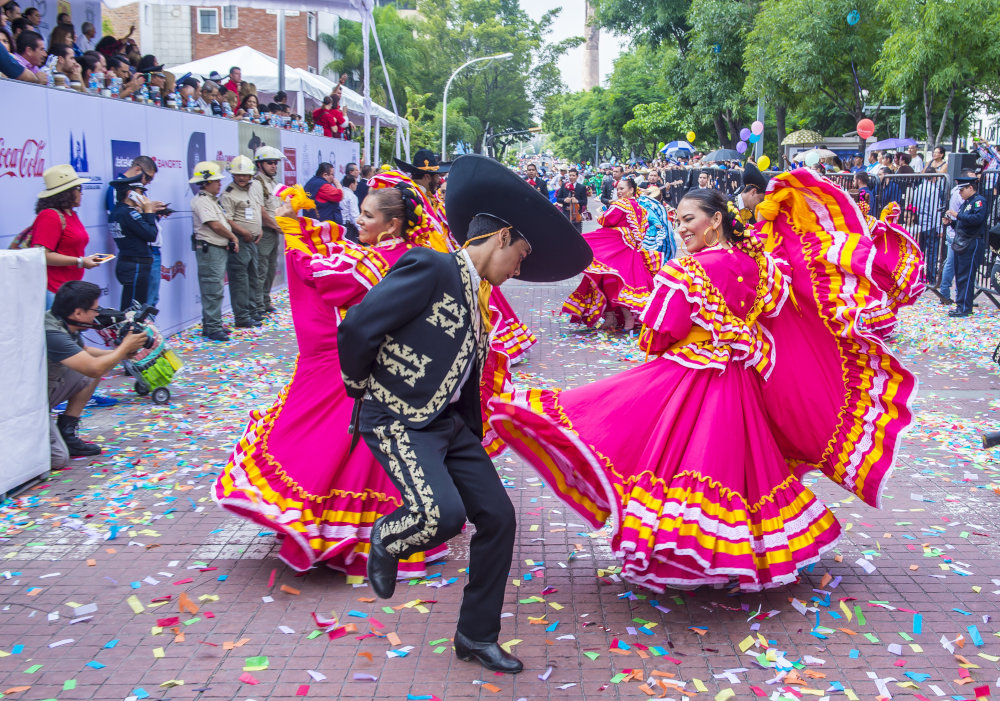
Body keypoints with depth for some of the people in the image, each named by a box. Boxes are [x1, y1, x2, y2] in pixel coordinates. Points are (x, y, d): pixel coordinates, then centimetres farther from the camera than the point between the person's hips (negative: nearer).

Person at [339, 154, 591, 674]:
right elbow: (356, 326, -19)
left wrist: (473, 436, 19)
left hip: (448, 423, 9)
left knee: (498, 517, 3)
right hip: (398, 421, -9)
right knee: (443, 513, -27)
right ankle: (386, 540, 9)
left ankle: (477, 636, 19)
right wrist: (360, 387, -4)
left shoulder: (473, 296, 13)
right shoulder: (429, 269, -15)